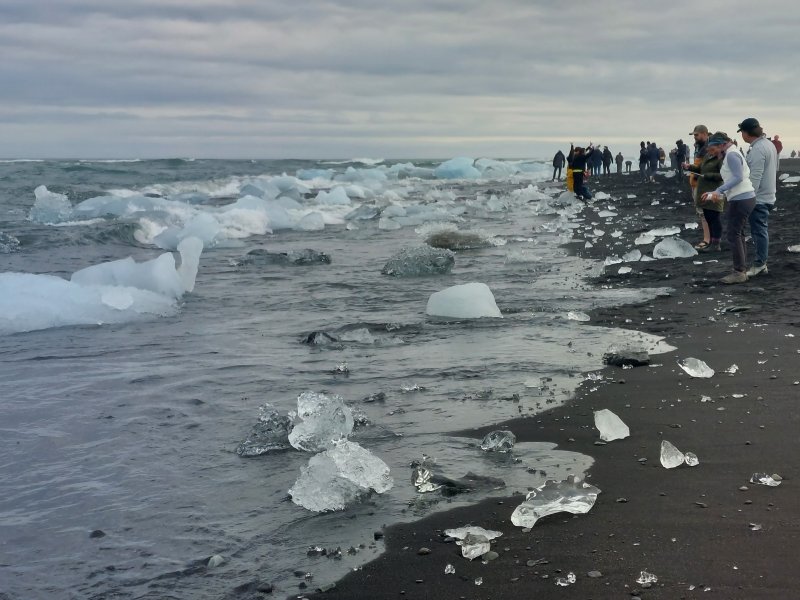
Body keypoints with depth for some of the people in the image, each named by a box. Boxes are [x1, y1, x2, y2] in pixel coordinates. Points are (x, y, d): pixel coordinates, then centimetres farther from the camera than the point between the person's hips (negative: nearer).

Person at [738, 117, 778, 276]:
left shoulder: (757, 150, -20)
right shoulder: (769, 144, 11)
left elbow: (754, 177, -23)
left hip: (758, 198, -10)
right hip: (768, 196, 10)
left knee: (759, 230, -5)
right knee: (762, 230, 15)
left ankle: (759, 264, 0)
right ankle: (762, 262, 21)